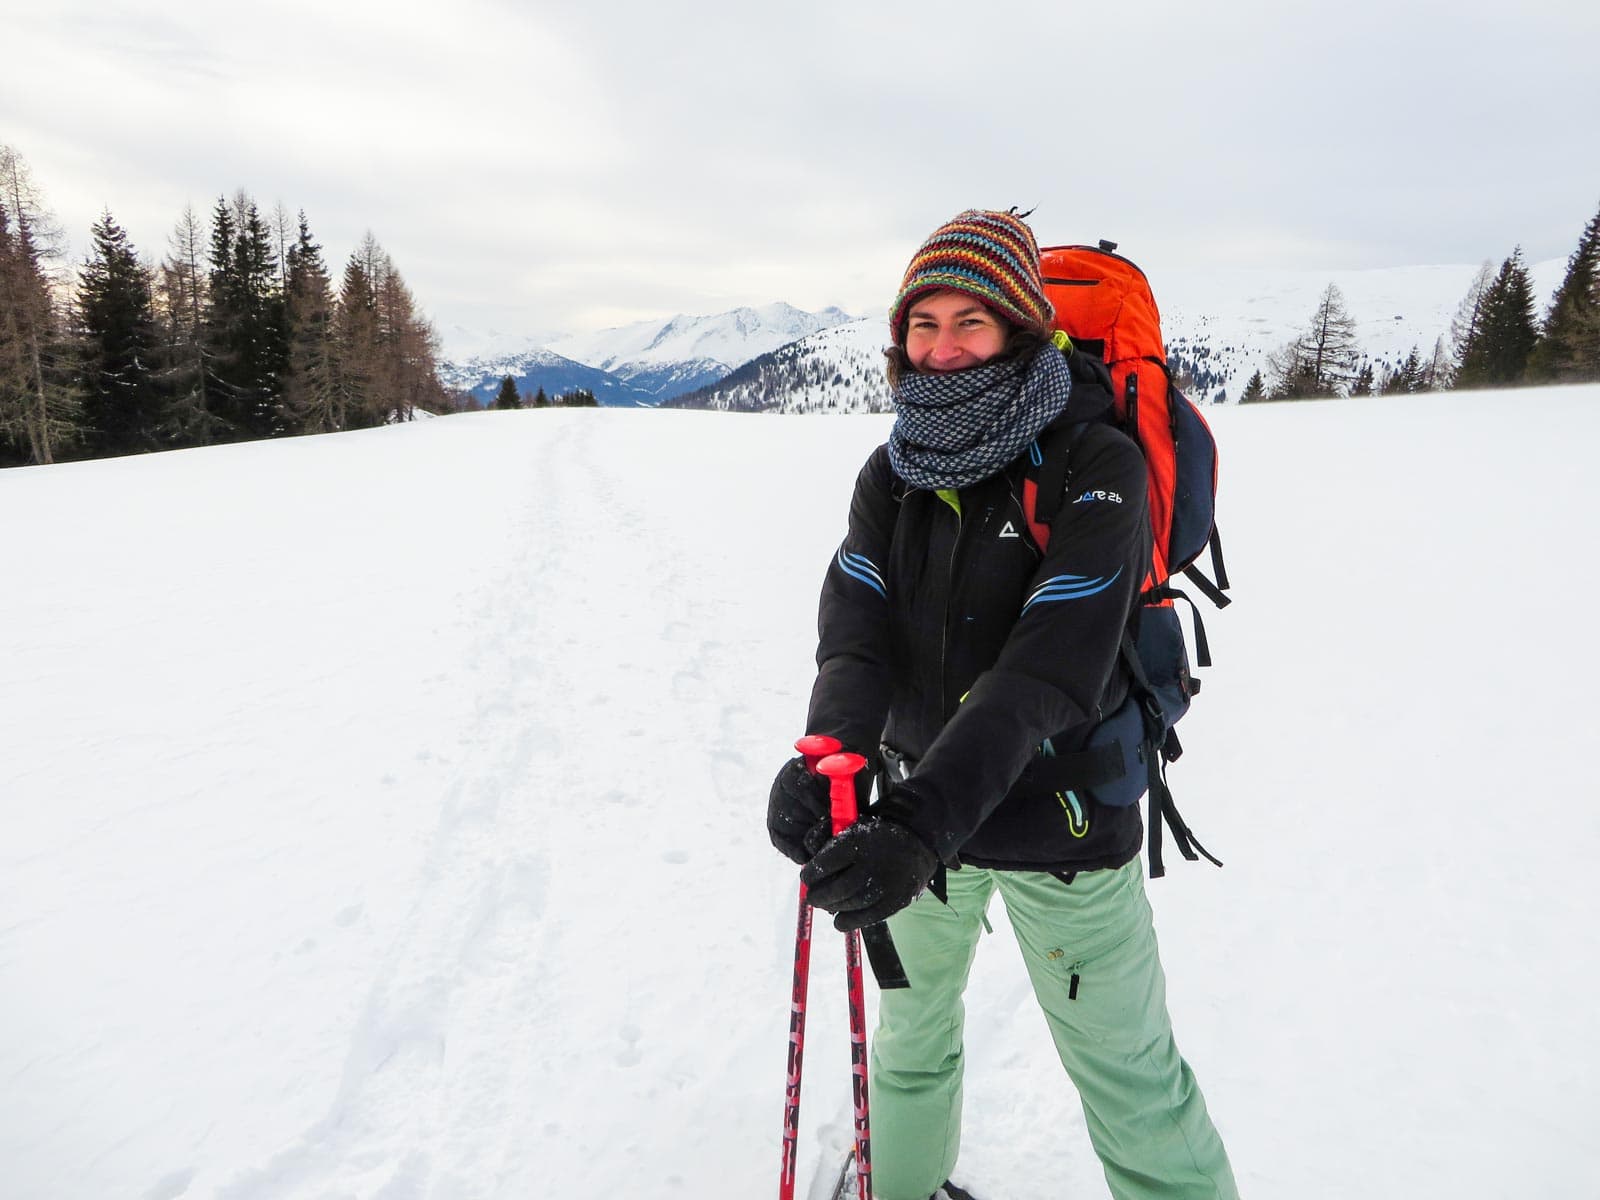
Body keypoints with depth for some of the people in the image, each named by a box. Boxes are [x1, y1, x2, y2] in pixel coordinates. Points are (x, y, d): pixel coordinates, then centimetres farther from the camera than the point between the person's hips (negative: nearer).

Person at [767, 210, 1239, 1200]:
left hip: (1063, 822, -5)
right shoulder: (894, 471, -2)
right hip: (921, 805, 5)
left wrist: (923, 817, -42)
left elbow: (1049, 669, -30)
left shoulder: (1097, 466, -18)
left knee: (1127, 1073, 10)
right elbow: (857, 631, -15)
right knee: (911, 1024, 25)